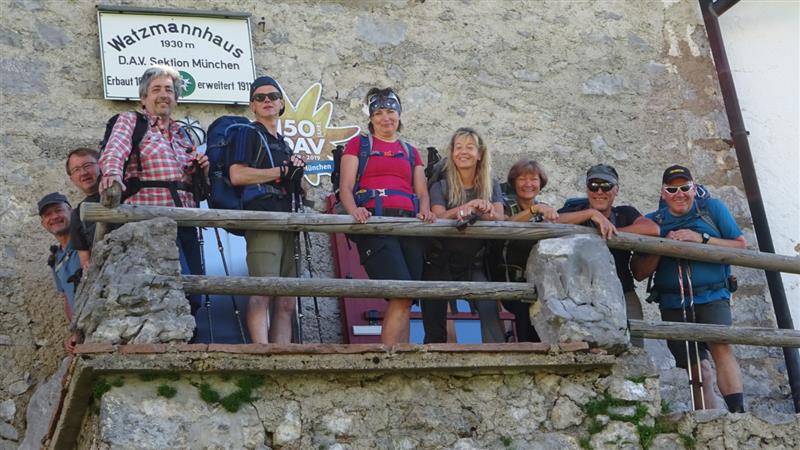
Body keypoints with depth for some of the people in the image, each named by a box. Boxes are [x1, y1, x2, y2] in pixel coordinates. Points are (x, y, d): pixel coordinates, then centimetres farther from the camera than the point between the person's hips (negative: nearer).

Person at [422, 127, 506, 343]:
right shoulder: (440, 186, 1)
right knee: (434, 320, -3)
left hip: (473, 263, 1)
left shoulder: (491, 186, 8)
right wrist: (471, 205, -31)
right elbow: (439, 217, -16)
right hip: (440, 262, -1)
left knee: (489, 308, -21)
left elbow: (499, 219, -9)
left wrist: (484, 211, -33)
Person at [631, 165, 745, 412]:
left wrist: (702, 239, -12)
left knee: (721, 345, -27)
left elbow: (741, 246, 0)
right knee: (698, 371, 5)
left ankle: (738, 412, -32)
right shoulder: (653, 222, 9)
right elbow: (639, 272, 5)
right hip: (673, 303, 3)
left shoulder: (712, 209, 6)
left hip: (712, 297, -2)